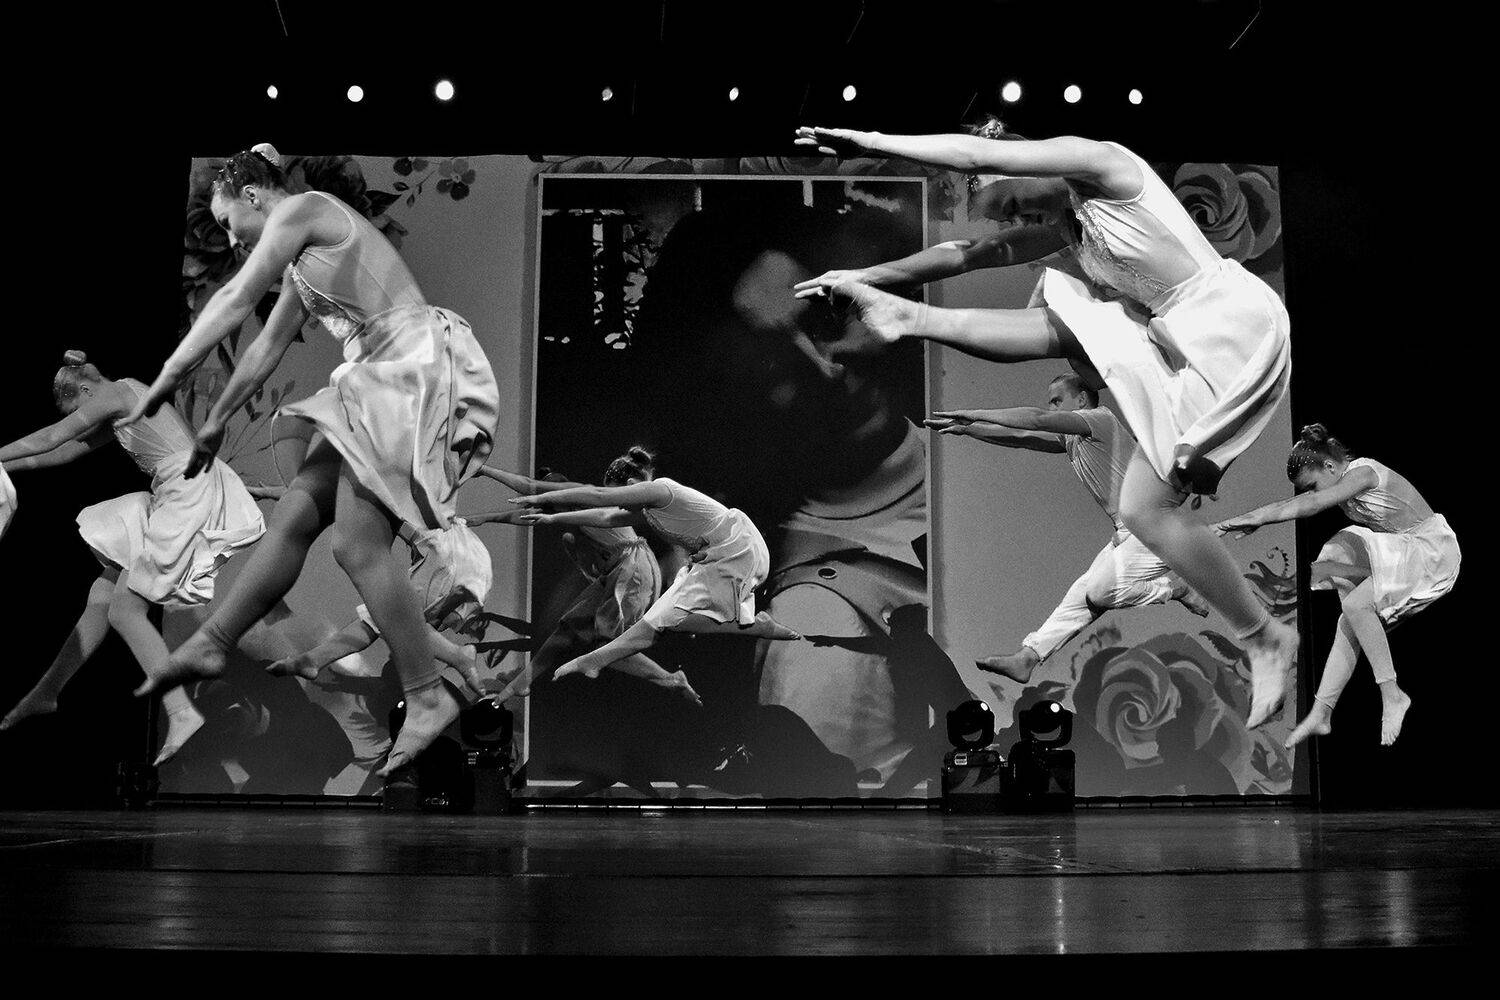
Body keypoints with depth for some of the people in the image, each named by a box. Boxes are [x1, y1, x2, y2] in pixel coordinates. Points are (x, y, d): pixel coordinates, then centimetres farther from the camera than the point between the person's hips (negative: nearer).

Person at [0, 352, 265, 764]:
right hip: (173, 501, 10)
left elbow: (48, 439, -3)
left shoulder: (116, 392, -7)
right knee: (103, 594, 13)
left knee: (124, 609, -9)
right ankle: (47, 691, 23)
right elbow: (70, 449, 29)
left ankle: (182, 713, -14)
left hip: (191, 495, -10)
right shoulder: (121, 408, 21)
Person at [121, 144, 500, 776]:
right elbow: (268, 347, 30)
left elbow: (235, 301, -6)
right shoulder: (302, 260, 25)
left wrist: (168, 378, -3)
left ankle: (428, 695, -10)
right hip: (379, 382, 10)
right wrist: (215, 422, 34)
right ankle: (209, 646, 13)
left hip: (414, 368, -10)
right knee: (294, 513, 7)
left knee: (356, 544, -13)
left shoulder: (303, 208, -3)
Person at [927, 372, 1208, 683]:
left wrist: (975, 414, -18)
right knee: (1084, 591, 2)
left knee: (1100, 593, -15)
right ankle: (1026, 658, -1)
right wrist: (965, 428, 5)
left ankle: (1179, 588, 1)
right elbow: (1020, 438, 14)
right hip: (1128, 532, 9)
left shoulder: (1101, 418, -12)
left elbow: (1039, 419, -21)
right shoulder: (1071, 438, 15)